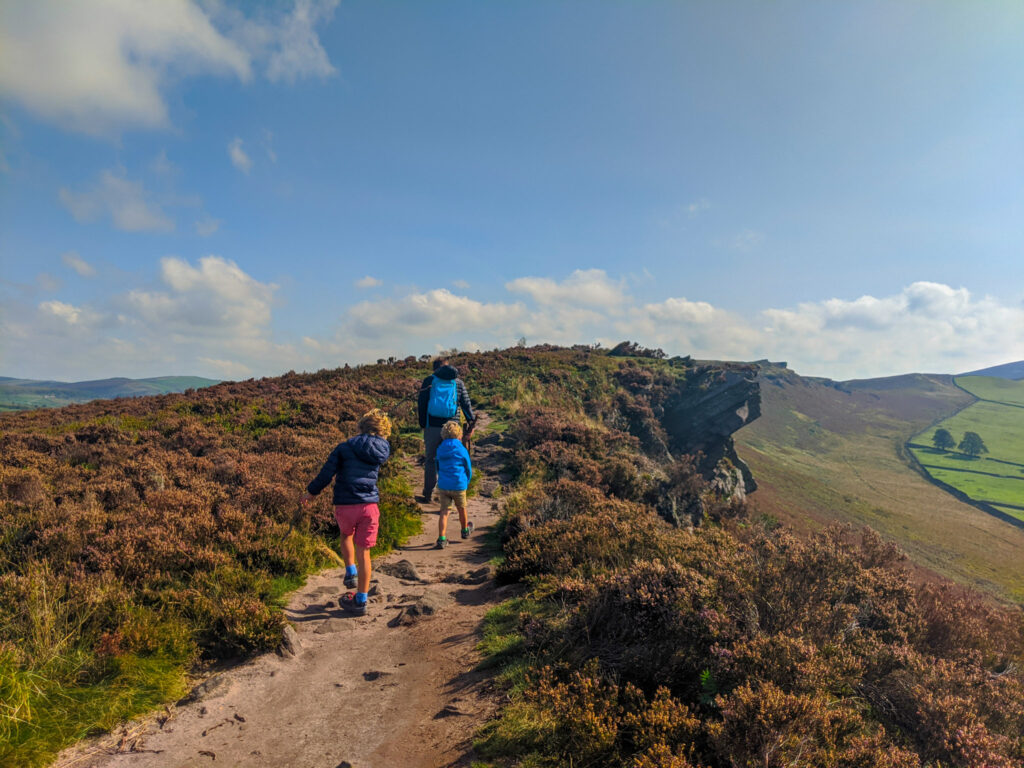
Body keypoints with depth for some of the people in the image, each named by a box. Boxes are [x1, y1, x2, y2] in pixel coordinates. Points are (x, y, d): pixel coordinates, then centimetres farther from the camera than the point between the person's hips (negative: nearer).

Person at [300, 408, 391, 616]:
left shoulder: (345, 447, -3)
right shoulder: (381, 452, 7)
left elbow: (326, 474, -6)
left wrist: (309, 493, 9)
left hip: (345, 505, -1)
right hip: (369, 506, 2)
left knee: (346, 535, 31)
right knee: (363, 552, 9)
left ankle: (351, 573, 23)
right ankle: (361, 601, 14)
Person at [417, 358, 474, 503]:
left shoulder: (429, 381, 4)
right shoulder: (458, 382, 7)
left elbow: (421, 404, 3)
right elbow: (466, 404, 5)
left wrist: (422, 424, 12)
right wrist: (471, 423, 12)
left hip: (432, 426, -1)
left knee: (431, 460, 9)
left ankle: (428, 495, 14)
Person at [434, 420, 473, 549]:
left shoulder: (440, 449, 3)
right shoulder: (462, 450, -9)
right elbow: (469, 469, 0)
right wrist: (466, 482, 17)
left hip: (443, 485, 2)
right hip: (459, 486, -2)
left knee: (444, 512, 4)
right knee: (461, 509, 19)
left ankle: (442, 538, -6)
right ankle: (465, 530, 40)